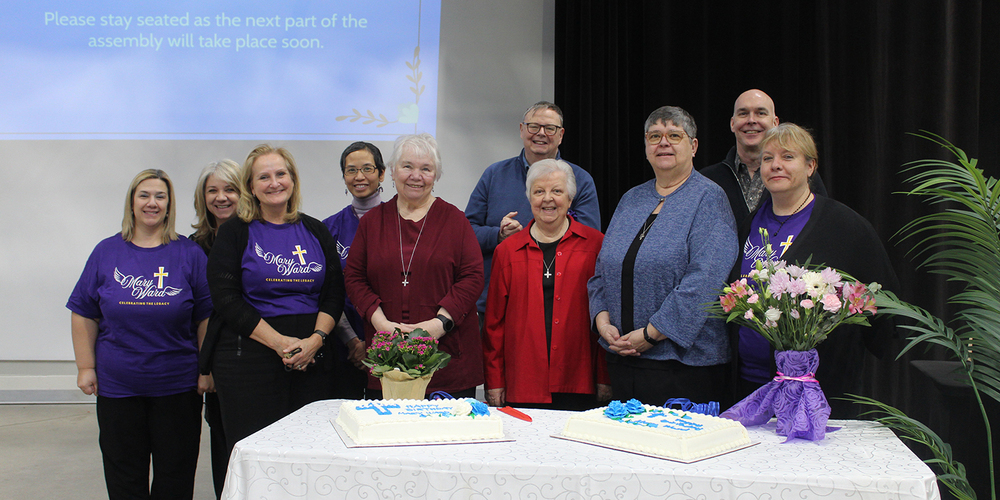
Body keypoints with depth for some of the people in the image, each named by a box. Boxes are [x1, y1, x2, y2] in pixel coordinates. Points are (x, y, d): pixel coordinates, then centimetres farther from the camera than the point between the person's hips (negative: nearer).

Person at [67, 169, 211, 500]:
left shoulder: (190, 254, 0)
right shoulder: (106, 252, 3)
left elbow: (206, 317, 0)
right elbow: (84, 314, 6)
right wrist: (86, 367, 1)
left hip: (177, 385, -1)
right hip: (117, 384, 1)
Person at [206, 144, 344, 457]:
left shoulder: (315, 231, 12)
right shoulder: (234, 234, 3)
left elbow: (335, 293, 9)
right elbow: (225, 299, -5)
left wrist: (315, 339, -9)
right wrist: (279, 342, -14)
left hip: (311, 360, 3)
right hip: (249, 359, -3)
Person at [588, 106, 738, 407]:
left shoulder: (708, 199, -6)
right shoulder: (631, 199, 15)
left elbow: (703, 281, -17)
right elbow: (602, 270, 16)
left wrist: (651, 334, -17)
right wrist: (602, 320, -2)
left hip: (684, 359, -6)